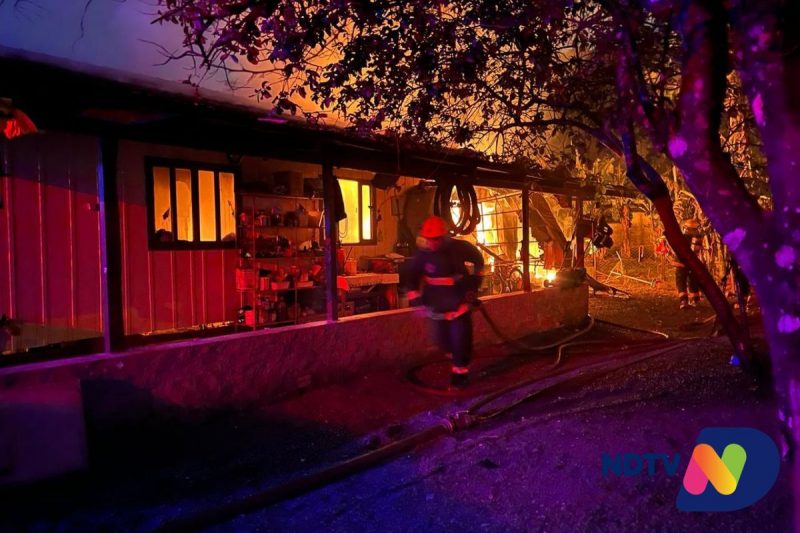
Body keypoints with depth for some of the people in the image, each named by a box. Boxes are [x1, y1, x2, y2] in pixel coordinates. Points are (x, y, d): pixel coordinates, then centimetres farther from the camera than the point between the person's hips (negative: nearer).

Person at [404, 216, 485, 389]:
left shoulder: (459, 248, -16)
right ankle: (457, 358, 39)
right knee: (442, 338, 9)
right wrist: (415, 296, -8)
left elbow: (477, 259, 4)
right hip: (437, 303, 2)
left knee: (460, 338, -7)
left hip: (459, 300, -2)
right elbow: (411, 275, -2)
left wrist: (474, 280, 3)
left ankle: (460, 372, 10)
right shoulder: (423, 254, -14)